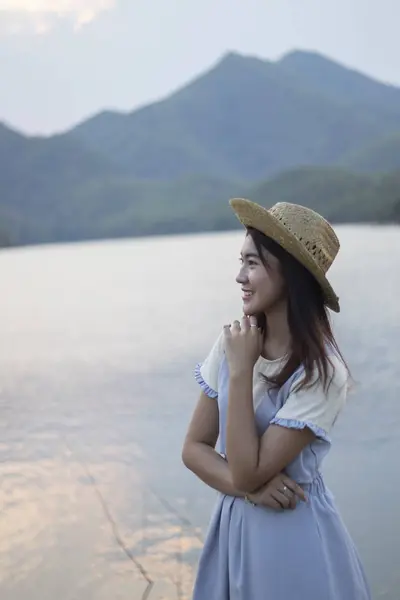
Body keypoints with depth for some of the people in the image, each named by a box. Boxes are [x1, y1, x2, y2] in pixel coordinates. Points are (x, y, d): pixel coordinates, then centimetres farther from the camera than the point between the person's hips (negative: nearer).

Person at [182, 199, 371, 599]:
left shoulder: (321, 372, -22)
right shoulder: (233, 342, -5)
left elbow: (246, 473, -23)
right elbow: (193, 447, 0)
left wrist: (241, 372, -23)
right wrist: (249, 486, -17)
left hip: (295, 538, -5)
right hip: (233, 528, 5)